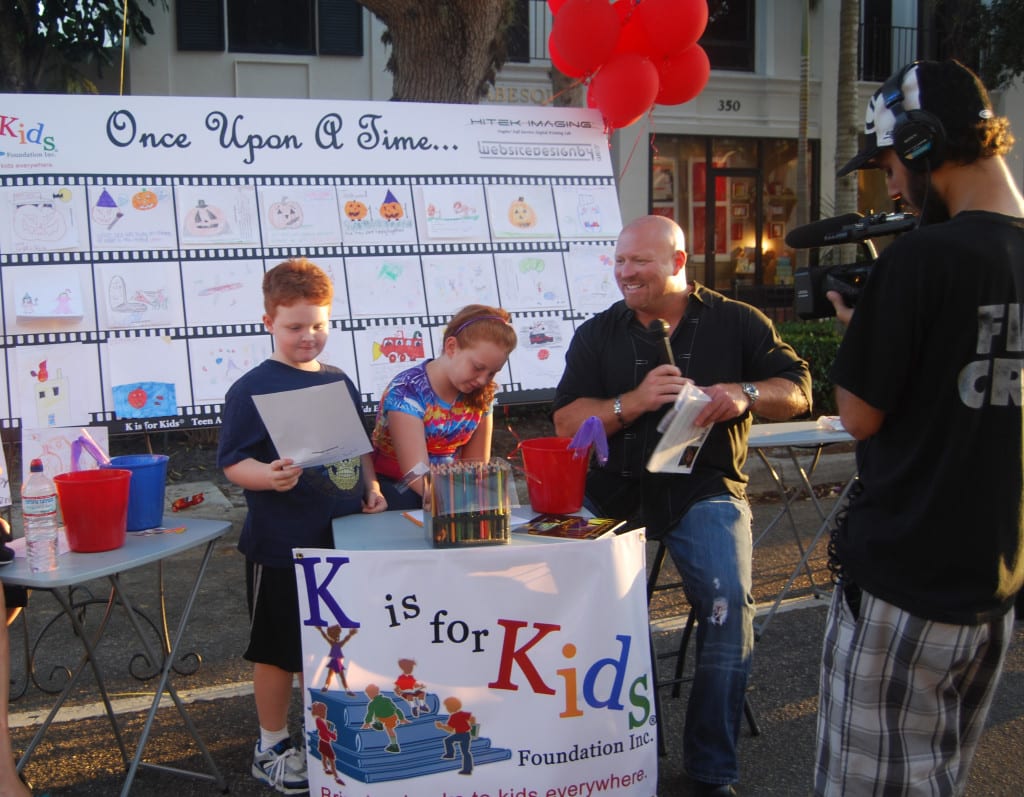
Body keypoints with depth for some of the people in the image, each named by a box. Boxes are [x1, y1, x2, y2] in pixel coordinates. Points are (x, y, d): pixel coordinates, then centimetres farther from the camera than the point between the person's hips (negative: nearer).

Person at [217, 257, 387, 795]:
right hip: (281, 545, -6)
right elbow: (232, 463, -13)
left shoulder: (340, 382, 9)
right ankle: (271, 747, 26)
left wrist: (370, 486, 5)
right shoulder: (252, 390, -10)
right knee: (279, 650, 8)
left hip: (342, 538, 6)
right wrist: (268, 477, -32)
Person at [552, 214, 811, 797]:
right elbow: (567, 421, 3)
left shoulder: (737, 322, 8)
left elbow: (797, 392, 6)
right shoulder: (597, 334, 11)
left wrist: (745, 393, -15)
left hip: (705, 487, -2)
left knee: (729, 605, -22)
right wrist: (634, 401, -13)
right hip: (616, 488, 2)